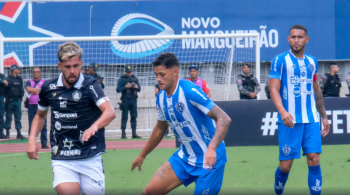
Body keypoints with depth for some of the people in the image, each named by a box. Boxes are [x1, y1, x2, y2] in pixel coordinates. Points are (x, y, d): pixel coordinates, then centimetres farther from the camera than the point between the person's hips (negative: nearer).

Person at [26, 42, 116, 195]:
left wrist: (95, 126, -40)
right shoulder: (49, 88, 5)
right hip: (62, 158, 1)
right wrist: (32, 139, 8)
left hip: (90, 156, -1)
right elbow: (40, 115, 24)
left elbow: (110, 112, -21)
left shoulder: (90, 85, -6)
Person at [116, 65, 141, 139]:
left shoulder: (135, 79, 12)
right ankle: (123, 133, -1)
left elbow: (139, 89, 15)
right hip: (125, 100, -4)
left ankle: (134, 133, 9)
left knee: (134, 116, 5)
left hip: (133, 100, 4)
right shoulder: (122, 79, -1)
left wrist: (137, 87, -7)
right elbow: (118, 90, -6)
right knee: (124, 117, -4)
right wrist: (125, 86, -19)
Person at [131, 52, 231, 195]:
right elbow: (160, 128, 21)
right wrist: (142, 155, 30)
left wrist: (211, 148, -41)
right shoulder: (161, 97, 2)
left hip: (209, 159, -7)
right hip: (184, 157, 7)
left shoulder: (190, 91, -21)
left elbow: (224, 119, -27)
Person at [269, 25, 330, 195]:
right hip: (290, 120, -4)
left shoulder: (312, 62, 13)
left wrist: (324, 116, 22)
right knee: (285, 165, -2)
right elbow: (274, 89, -9)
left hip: (311, 120, 4)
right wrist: (283, 112, -25)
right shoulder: (280, 60, -3)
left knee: (314, 160, -6)